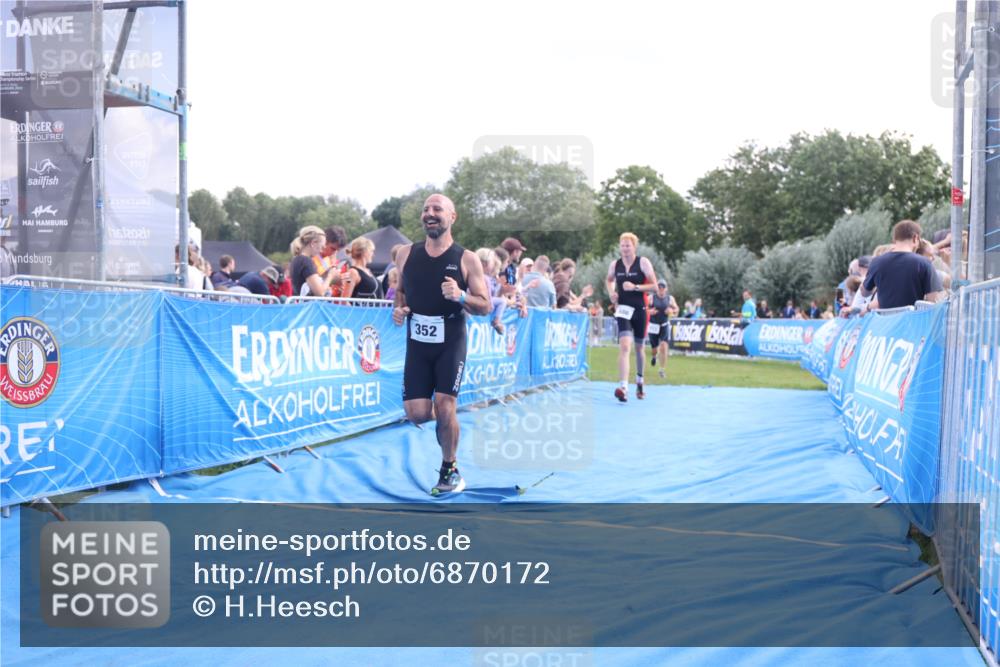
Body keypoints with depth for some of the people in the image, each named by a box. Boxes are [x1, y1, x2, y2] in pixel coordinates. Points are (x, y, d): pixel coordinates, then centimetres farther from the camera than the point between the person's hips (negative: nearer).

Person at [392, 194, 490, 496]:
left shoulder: (467, 259, -8)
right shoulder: (406, 255, 2)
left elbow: (485, 306, -7)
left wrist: (460, 296, -26)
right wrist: (398, 308, -4)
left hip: (451, 345, -3)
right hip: (417, 344, 3)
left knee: (445, 408, -11)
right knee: (416, 413, -4)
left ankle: (450, 470, 12)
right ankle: (441, 418, 35)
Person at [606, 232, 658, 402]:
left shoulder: (643, 262, -5)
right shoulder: (615, 265, 2)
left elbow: (654, 286, -7)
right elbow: (609, 281, 23)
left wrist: (635, 287, -20)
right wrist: (611, 292, 2)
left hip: (639, 309, 0)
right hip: (623, 309, 0)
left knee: (639, 347, 14)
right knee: (624, 346, -18)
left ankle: (639, 382, 37)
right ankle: (623, 387, -27)